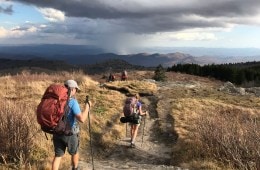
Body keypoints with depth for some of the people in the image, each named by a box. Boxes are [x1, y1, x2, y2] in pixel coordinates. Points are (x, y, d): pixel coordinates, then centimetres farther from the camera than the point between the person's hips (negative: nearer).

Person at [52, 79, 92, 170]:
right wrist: (87, 106, -14)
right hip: (70, 133, -4)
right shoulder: (72, 102, -19)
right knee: (74, 152, 22)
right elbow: (82, 119, -26)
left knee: (58, 155, 13)